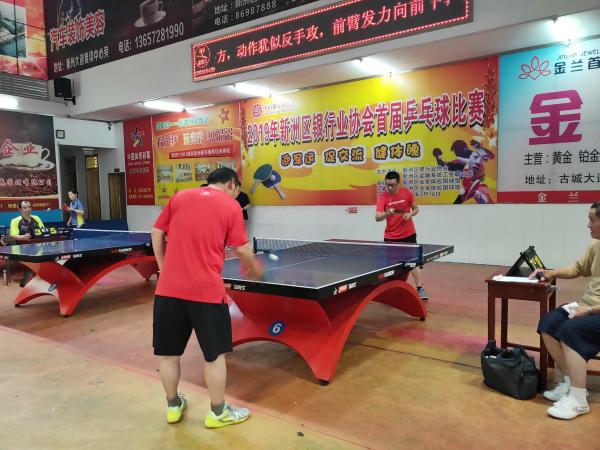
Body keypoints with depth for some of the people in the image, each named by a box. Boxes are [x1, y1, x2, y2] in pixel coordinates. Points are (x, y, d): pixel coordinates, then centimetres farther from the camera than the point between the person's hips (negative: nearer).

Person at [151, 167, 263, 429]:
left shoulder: (179, 197, 10)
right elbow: (241, 250, -1)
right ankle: (217, 413, 24)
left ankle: (173, 407, 34)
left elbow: (157, 234, 10)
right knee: (215, 354, 12)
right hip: (206, 290, -4)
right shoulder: (231, 206, 0)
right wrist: (254, 269, 18)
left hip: (168, 289, 4)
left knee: (168, 352, 17)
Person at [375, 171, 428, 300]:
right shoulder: (382, 197, -13)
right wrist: (387, 213, -41)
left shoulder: (407, 192, -7)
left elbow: (416, 208, 5)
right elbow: (377, 217, -21)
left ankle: (420, 289, 11)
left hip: (408, 234, 1)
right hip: (390, 237, -1)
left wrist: (410, 214, -16)